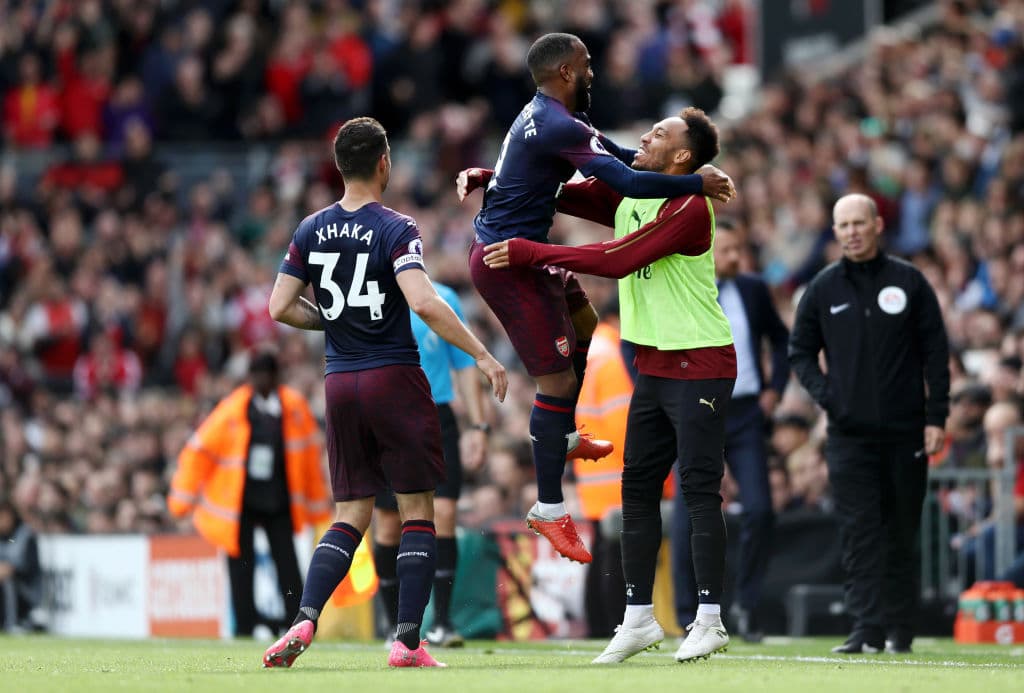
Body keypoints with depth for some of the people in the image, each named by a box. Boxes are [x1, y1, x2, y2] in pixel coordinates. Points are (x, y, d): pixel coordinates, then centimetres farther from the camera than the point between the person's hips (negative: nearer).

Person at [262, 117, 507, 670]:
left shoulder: (312, 230, 6)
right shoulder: (396, 230, -11)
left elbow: (280, 307, 5)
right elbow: (424, 303, -23)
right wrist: (482, 355, -18)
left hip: (340, 382, 5)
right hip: (394, 376, -5)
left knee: (351, 515, 10)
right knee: (417, 511, 3)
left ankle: (304, 621, -10)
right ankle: (407, 641, -3)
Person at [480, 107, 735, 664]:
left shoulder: (689, 207, -16)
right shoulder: (627, 194, 10)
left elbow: (617, 259, -24)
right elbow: (560, 193, 19)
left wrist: (530, 253, -23)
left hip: (699, 364, -9)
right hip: (654, 365, 9)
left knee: (699, 490, -8)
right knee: (638, 488, 7)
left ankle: (709, 620, -4)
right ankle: (639, 618, 12)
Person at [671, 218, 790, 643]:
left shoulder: (754, 290, 6)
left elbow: (781, 339, 20)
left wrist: (775, 388, 8)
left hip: (746, 414, 2)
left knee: (759, 509, -9)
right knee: (689, 519, -1)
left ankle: (746, 605, 7)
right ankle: (690, 619, 9)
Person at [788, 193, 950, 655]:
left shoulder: (909, 282, 3)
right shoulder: (823, 288, 7)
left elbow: (935, 352, 3)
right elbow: (800, 351, 15)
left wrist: (936, 417, -3)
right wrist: (823, 393, -2)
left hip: (905, 431, 0)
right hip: (849, 434, 1)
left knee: (902, 534, 5)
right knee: (859, 534, -7)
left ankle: (900, 629, 12)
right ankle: (867, 629, -10)